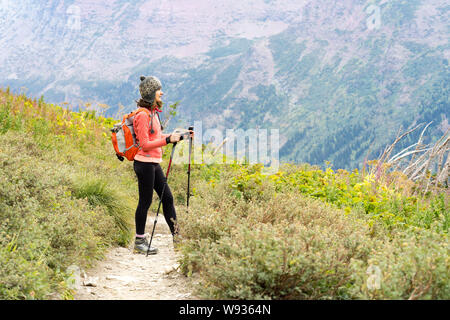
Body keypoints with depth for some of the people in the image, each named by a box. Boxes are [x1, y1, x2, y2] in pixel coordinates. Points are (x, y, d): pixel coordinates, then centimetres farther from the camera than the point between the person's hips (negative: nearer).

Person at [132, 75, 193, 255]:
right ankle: (139, 242, 9)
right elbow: (145, 145, -20)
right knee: (145, 201, -1)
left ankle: (176, 236, 19)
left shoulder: (153, 112, 13)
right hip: (145, 163, -9)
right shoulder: (143, 115, -16)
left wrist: (179, 137, 13)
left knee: (167, 197, 11)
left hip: (154, 163, 9)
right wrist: (168, 140, -24)